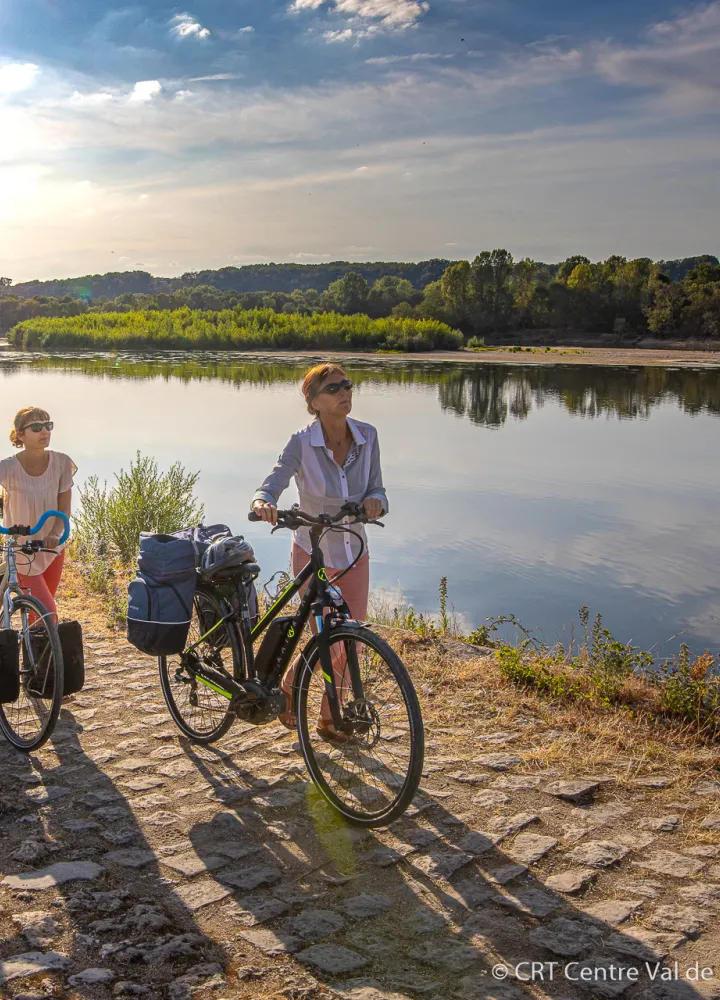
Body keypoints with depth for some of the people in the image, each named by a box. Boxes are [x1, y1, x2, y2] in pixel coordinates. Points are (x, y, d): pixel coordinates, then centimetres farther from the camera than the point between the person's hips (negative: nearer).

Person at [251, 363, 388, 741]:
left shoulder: (367, 436, -6)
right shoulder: (301, 444, -17)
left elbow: (376, 490, -1)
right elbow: (271, 486, -21)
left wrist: (375, 502, -24)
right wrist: (263, 503, -44)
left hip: (354, 554, 4)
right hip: (313, 554, -4)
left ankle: (329, 719, 27)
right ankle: (287, 687, 27)